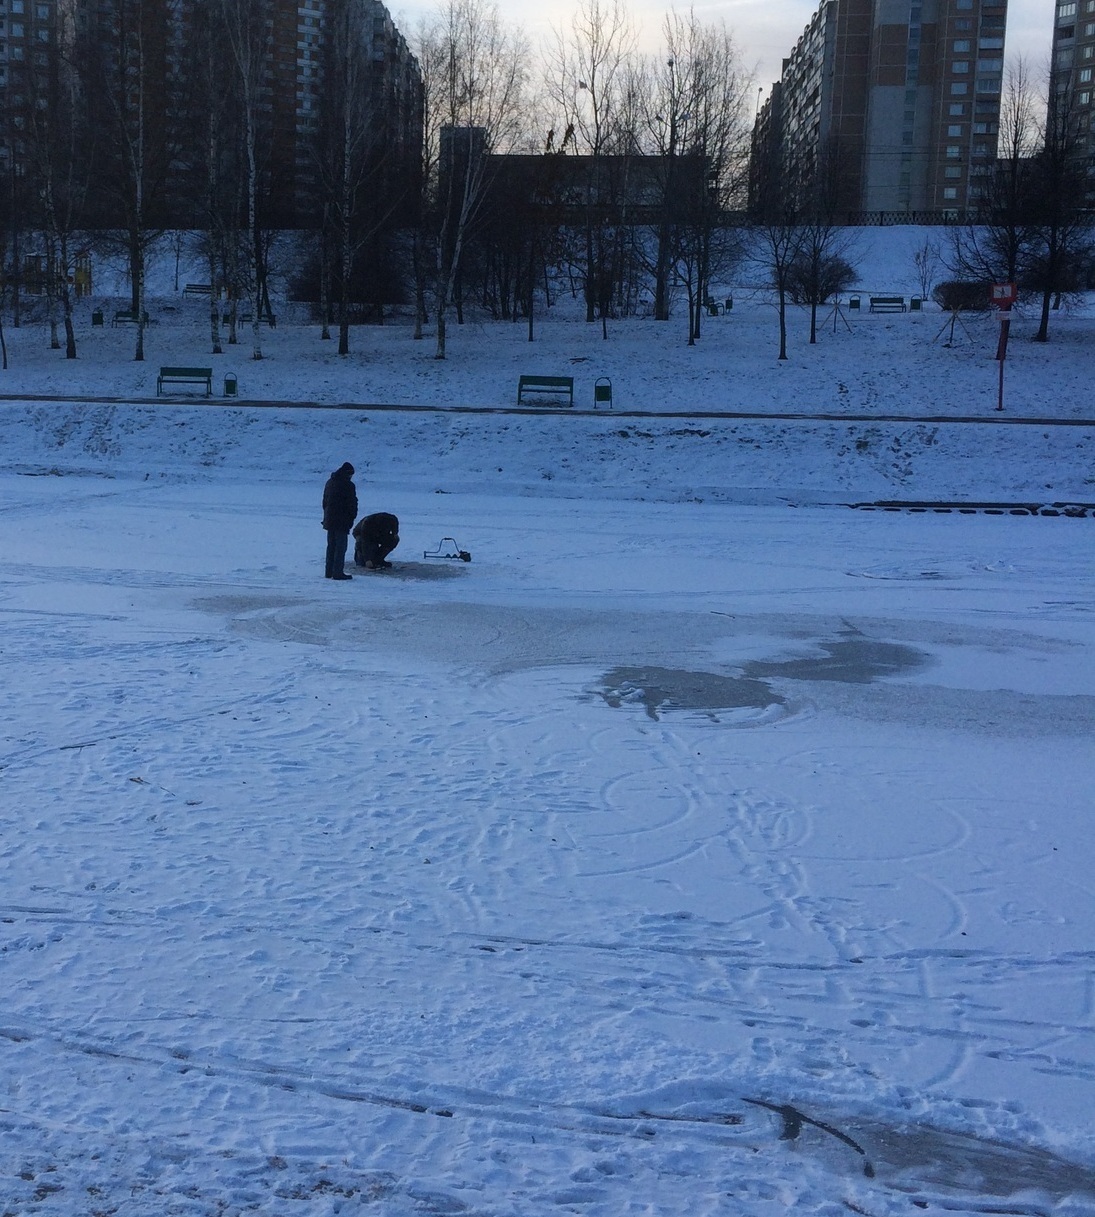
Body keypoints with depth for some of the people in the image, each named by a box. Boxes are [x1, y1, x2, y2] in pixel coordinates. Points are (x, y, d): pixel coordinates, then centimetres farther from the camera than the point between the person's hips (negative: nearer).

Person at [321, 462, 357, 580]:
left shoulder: (330, 482, 12)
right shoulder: (348, 485, -13)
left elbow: (325, 501, 17)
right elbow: (352, 504, -13)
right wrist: (352, 518, -2)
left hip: (329, 520, 8)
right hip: (342, 521, -8)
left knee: (331, 546, 15)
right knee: (340, 547, -4)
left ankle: (329, 571, 18)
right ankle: (337, 572, -5)